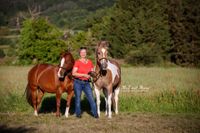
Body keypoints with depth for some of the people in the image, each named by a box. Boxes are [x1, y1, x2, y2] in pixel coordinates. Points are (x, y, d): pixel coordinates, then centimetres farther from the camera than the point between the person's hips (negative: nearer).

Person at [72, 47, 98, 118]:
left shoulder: (90, 62, 7)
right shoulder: (77, 62, -7)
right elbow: (73, 73, -15)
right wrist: (84, 75, -21)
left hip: (86, 83, 3)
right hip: (78, 82, -3)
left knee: (91, 98, -4)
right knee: (78, 98, 5)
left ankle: (95, 113, 3)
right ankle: (78, 113, 19)